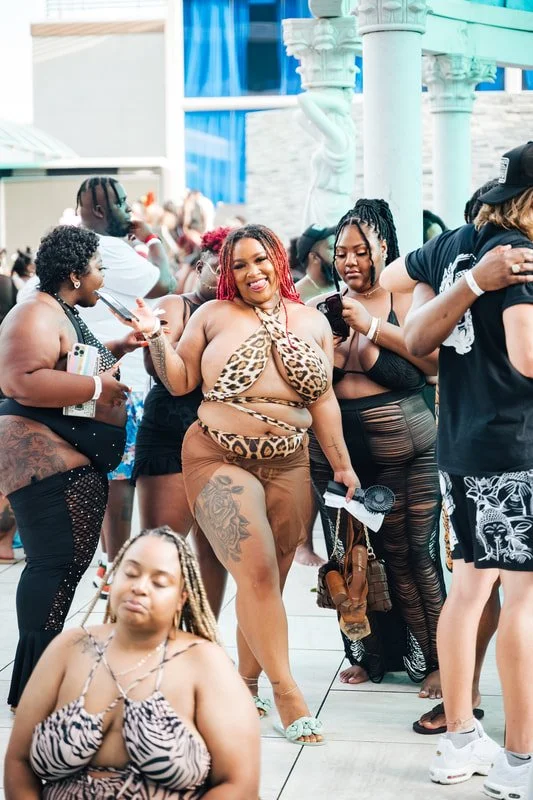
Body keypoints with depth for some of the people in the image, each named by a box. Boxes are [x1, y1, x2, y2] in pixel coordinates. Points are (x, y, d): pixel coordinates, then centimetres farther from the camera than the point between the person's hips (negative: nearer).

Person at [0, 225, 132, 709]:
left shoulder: (67, 315, 20)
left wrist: (114, 350, 22)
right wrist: (97, 387, -21)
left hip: (76, 462, 11)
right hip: (47, 456, -11)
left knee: (66, 564, 12)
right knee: (57, 563, -13)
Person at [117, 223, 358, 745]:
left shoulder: (313, 323, 10)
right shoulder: (213, 315, 3)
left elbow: (323, 401, 12)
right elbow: (180, 382, 5)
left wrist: (342, 464, 9)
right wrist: (155, 337, -10)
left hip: (288, 466, 3)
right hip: (220, 461, -3)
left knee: (267, 582, 5)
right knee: (257, 572, -15)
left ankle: (246, 682, 21)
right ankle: (286, 691, -7)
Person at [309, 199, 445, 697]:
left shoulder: (405, 300, -1)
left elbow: (434, 361, -15)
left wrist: (372, 327, -18)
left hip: (399, 443, -4)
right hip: (334, 444, 4)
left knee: (409, 553, -2)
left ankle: (431, 660, 9)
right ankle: (369, 655, 21)